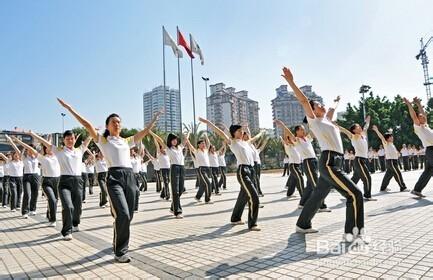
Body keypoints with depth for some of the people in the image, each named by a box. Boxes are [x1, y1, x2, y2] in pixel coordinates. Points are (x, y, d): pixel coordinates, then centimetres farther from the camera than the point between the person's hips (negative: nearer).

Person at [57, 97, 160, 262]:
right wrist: (69, 108, -3)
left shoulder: (127, 141, 21)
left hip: (130, 177, 5)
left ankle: (118, 242, 32)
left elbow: (145, 131, 22)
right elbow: (87, 125, 0)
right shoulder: (102, 141, 9)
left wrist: (156, 116, 26)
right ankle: (120, 252, 1)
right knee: (123, 215, -17)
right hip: (114, 178, -5)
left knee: (128, 215, 8)